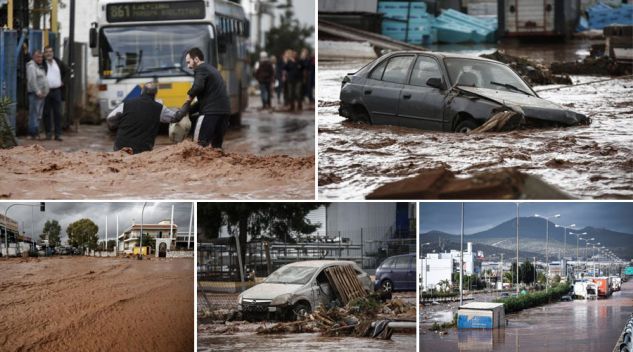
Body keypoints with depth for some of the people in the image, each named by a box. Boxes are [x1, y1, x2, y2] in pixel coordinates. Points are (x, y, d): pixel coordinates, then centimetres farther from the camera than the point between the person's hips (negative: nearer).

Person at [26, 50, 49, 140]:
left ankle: (36, 132, 15)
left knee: (39, 115, 11)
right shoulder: (31, 66, -9)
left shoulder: (40, 67, 21)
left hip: (42, 94, 10)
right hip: (35, 94, -10)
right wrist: (38, 92, -20)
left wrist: (45, 92, 17)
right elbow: (32, 80, -19)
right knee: (34, 113, -11)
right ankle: (33, 133, -13)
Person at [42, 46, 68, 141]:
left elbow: (66, 70, 26)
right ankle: (48, 133, 9)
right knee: (46, 113, 1)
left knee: (57, 113, 1)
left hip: (56, 90, 3)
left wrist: (62, 80, 19)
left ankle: (58, 134, 3)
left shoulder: (58, 62, 11)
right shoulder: (42, 63, -3)